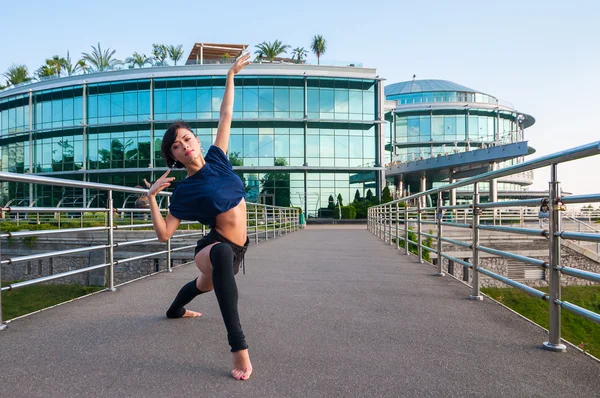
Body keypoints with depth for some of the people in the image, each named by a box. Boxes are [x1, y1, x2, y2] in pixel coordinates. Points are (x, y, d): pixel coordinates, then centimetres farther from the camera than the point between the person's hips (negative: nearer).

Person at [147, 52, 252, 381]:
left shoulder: (216, 159, -4)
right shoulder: (184, 191, -14)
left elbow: (226, 116, 0)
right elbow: (164, 234, -13)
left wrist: (231, 75, 4)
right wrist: (151, 196, -22)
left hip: (236, 248, 6)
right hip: (214, 246, -6)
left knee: (207, 284, 35)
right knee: (222, 256, -45)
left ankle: (175, 310, 71)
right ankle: (239, 348, -42)